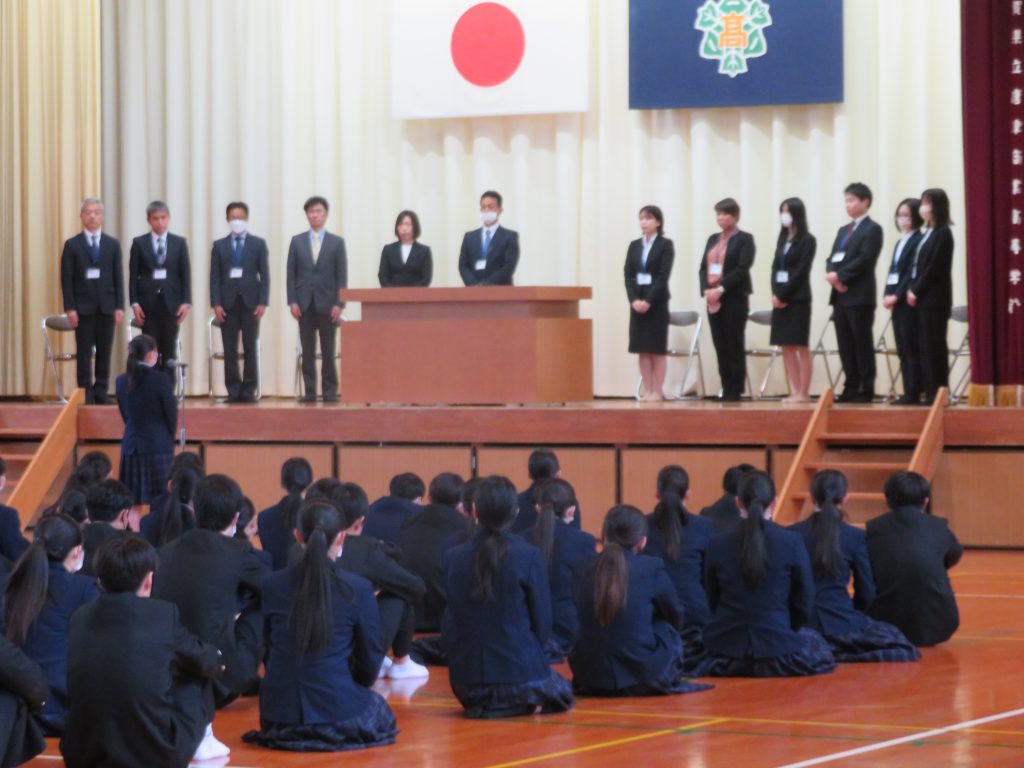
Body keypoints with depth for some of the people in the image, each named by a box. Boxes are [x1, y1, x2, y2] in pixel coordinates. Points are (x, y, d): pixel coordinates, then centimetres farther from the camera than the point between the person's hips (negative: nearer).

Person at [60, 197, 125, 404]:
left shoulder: (113, 245, 9)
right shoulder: (72, 245, 3)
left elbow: (118, 277, 7)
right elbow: (67, 278, 0)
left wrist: (119, 306, -1)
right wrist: (70, 308, -8)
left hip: (106, 306, 2)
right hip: (83, 306, -2)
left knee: (104, 351, 2)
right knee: (84, 353, -2)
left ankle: (101, 392, 7)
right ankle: (86, 393, 0)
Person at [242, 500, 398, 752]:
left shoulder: (272, 585, -2)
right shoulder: (358, 589, -10)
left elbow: (267, 649, 9)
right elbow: (371, 656, 1)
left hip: (279, 712, 5)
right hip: (338, 710, -5)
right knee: (380, 711, 29)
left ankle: (288, 732, 23)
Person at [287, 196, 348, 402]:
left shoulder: (337, 242, 5)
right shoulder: (297, 241, 8)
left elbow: (342, 276, 1)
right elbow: (291, 274, 6)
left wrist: (339, 304, -8)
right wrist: (292, 301, -3)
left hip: (327, 303, -1)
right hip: (305, 304, 1)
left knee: (328, 351, 1)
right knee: (307, 351, 0)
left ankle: (329, 391, 4)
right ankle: (309, 391, 2)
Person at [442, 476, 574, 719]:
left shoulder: (453, 558, -2)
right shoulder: (529, 557, -11)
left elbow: (448, 625, 5)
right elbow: (542, 623, -4)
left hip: (466, 681, 5)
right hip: (520, 675, -5)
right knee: (561, 691, 29)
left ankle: (482, 705, 14)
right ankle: (522, 705, 5)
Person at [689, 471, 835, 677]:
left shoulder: (718, 545, -3)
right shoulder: (792, 543, -10)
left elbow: (713, 601, 8)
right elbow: (804, 603, -1)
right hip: (777, 648, -4)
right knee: (816, 645, 28)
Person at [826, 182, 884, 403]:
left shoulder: (872, 229, -3)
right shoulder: (843, 231, 21)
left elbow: (865, 260, -15)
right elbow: (832, 259, 14)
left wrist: (840, 276, -16)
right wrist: (832, 274, -7)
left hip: (860, 296, -7)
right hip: (840, 295, 7)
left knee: (863, 344, -5)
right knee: (846, 346, 7)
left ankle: (866, 391, -3)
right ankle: (851, 389, 10)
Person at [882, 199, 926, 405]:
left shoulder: (918, 241, -8)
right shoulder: (900, 242, 19)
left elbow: (912, 273, -15)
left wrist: (897, 296, -16)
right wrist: (887, 295, 3)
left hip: (909, 302, -9)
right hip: (896, 302, 9)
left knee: (911, 349, -7)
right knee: (902, 350, 7)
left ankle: (913, 394, -6)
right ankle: (908, 393, 9)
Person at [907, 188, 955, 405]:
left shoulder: (942, 233, -9)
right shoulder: (928, 233, 16)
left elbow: (934, 267, -15)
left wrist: (917, 291, -12)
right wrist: (912, 290, 2)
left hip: (934, 298, -9)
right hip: (922, 298, 9)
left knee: (934, 345, -7)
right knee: (925, 346, 6)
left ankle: (938, 392, -6)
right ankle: (929, 391, 8)